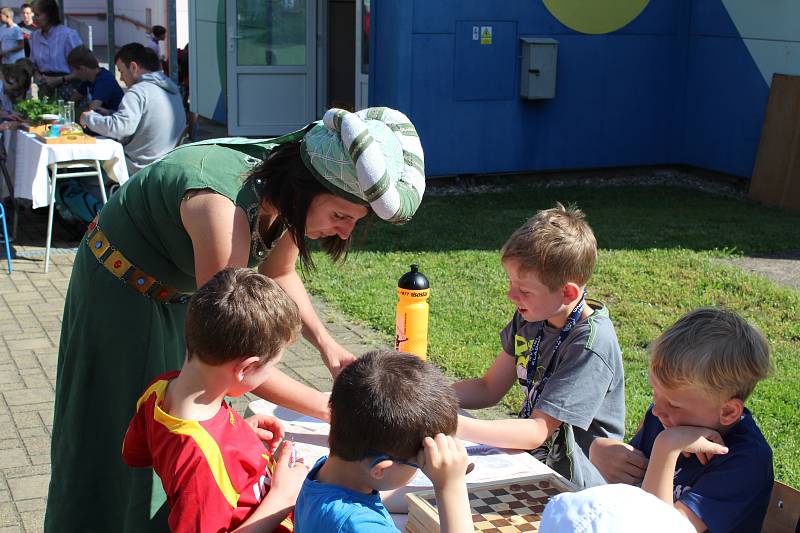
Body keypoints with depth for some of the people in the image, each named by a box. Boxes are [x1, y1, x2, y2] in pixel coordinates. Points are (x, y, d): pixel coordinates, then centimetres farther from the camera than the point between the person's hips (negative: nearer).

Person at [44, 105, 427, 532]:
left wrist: (325, 343, -12)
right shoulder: (225, 209, -41)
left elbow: (277, 273, 3)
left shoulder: (285, 187, -18)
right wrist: (328, 408, -31)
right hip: (120, 299, -7)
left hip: (179, 294, 7)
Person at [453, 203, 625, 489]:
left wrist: (455, 425, -33)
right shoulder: (531, 316, -1)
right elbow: (489, 389, 8)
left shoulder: (592, 345, -24)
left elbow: (537, 432, -25)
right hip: (532, 456, 7)